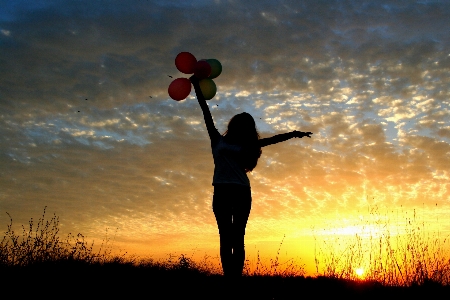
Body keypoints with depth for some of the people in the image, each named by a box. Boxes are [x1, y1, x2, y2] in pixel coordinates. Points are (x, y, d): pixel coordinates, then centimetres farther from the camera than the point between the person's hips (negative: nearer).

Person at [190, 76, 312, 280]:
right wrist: (197, 87, 15)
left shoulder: (246, 147, 16)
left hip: (241, 192, 1)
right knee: (226, 238, -1)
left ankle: (237, 277, -3)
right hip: (222, 192, -1)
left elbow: (272, 139, 10)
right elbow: (206, 112, 14)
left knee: (237, 238, -1)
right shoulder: (218, 140, 14)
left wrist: (292, 134, 0)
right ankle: (228, 277, -3)